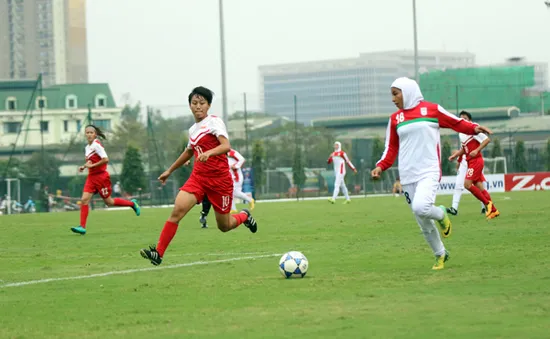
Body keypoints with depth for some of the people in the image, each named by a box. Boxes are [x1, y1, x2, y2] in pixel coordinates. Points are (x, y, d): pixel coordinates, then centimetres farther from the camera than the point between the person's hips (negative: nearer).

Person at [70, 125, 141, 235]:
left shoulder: (96, 145, -14)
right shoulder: (88, 147, 12)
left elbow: (105, 160, -22)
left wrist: (92, 165, -20)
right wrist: (84, 166, 6)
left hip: (101, 176, -7)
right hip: (91, 177, 7)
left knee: (109, 202, 4)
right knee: (84, 199, -8)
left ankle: (132, 203, 25)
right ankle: (82, 227, -10)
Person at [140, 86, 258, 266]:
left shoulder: (215, 122, -7)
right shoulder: (193, 129, 13)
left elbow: (226, 146, -23)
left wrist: (209, 152, -42)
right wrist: (169, 171, 37)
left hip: (219, 179, -5)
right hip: (198, 177, 5)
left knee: (224, 226, 6)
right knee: (177, 210, -18)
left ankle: (244, 216, 41)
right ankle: (158, 253, -21)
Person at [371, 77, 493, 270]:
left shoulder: (432, 109, 0)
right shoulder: (395, 118, 10)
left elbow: (457, 123, 7)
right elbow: (391, 148, 14)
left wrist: (474, 129, -11)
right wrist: (381, 166, -2)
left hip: (429, 172, -4)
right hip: (407, 176, 4)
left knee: (421, 207, -29)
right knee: (424, 224, 6)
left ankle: (441, 215, 4)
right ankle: (440, 254, 26)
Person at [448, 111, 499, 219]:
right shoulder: (461, 134, 15)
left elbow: (487, 140, -14)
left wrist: (476, 150, -22)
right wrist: (456, 154, 12)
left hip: (476, 161, -8)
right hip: (470, 162, 8)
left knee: (467, 184, -16)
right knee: (479, 187, 4)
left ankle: (487, 203, -7)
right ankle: (493, 210, 7)